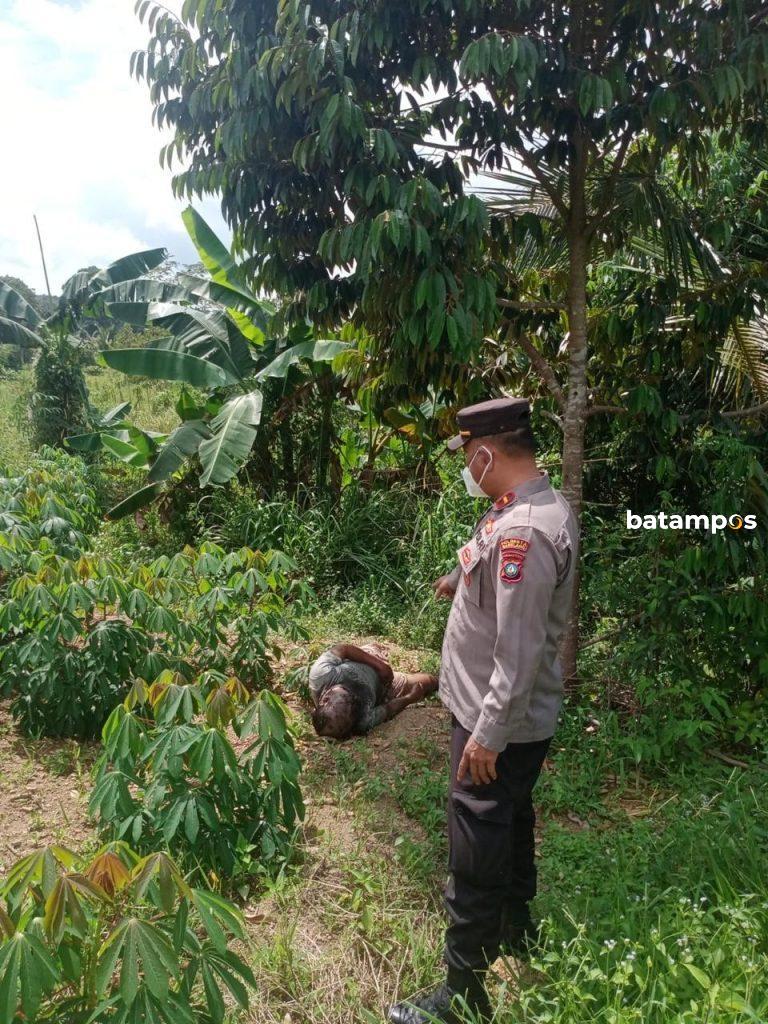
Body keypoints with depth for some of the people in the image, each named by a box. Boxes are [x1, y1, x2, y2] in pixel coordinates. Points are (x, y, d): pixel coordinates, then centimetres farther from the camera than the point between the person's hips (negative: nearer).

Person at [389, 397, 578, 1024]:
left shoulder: (522, 531, -29)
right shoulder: (539, 505, 4)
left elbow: (520, 649, -29)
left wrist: (488, 732, -24)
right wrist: (464, 581, 32)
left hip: (499, 721, -10)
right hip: (516, 715, 10)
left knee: (478, 848, 3)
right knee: (510, 825, 26)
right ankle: (516, 930, 47)